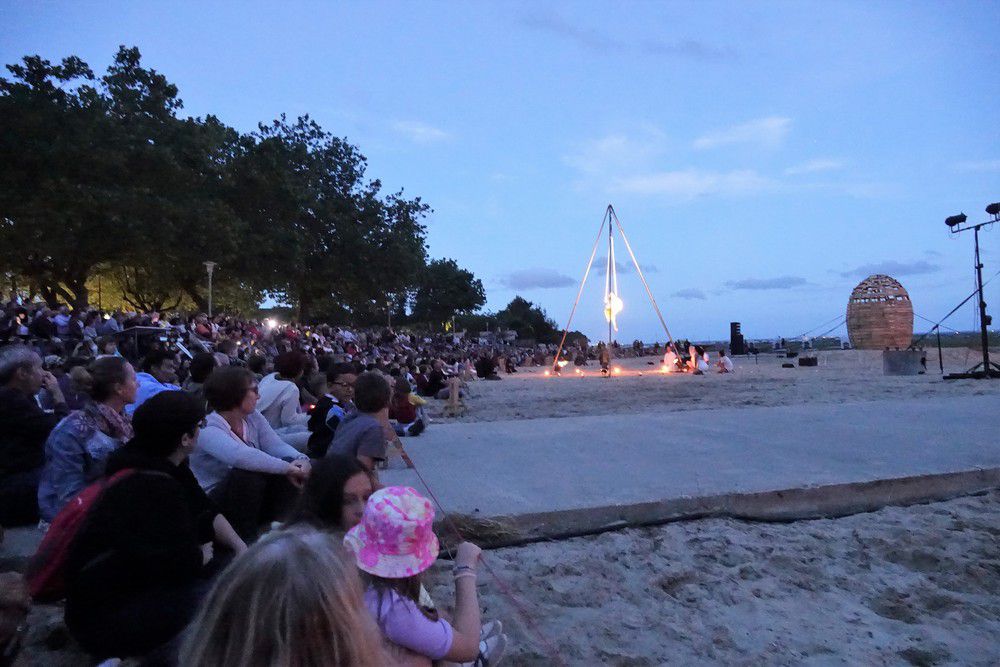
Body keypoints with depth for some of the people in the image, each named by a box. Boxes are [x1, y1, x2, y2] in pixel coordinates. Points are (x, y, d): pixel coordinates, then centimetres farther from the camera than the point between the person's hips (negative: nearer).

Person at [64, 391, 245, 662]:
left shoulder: (161, 466, 1)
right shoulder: (152, 487, -30)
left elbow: (206, 511, 7)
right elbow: (184, 560, -27)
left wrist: (240, 547, -5)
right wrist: (203, 554, -5)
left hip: (134, 578, 10)